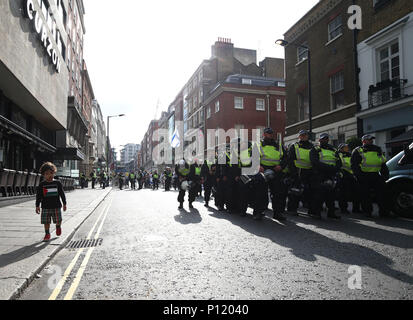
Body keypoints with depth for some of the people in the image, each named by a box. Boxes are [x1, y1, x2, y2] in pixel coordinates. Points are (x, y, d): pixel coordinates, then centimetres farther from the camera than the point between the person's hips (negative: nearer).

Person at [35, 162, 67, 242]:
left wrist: (64, 204, 6)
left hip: (56, 206, 0)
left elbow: (62, 194, 7)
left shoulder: (57, 183, 1)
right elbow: (38, 196, 5)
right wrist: (37, 206, 2)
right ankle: (47, 234, 19)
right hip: (45, 207, 0)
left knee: (58, 220, 1)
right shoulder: (42, 185, 1)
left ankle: (58, 227, 35)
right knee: (46, 221, 2)